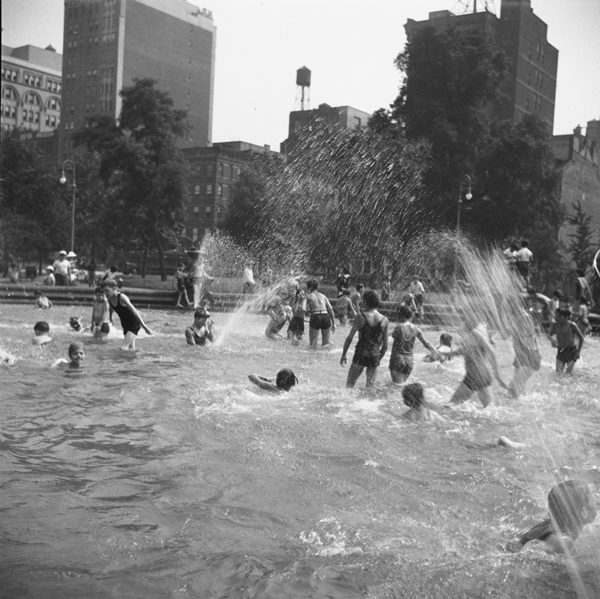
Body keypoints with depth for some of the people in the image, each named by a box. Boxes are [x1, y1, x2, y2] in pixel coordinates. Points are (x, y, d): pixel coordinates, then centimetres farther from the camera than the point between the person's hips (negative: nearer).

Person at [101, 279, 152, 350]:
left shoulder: (122, 297, -24)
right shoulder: (109, 300, -3)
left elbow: (135, 312, -23)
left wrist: (145, 327, -22)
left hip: (134, 323, -7)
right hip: (125, 325, 7)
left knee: (123, 348, -20)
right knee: (131, 348, 7)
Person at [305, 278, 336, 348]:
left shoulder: (308, 296, 11)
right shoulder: (323, 295, 21)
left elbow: (304, 309, -5)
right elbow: (330, 309, 12)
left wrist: (310, 310, 15)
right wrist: (333, 323, 13)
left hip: (315, 317, -3)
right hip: (326, 317, 3)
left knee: (313, 345, 6)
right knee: (325, 345, 15)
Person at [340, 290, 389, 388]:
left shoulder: (361, 317, -9)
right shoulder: (384, 320, -1)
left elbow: (349, 338, -6)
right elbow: (385, 346, 4)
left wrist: (343, 355, 4)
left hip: (360, 355, -3)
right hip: (374, 357, 3)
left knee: (349, 384, 9)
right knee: (370, 386, 15)